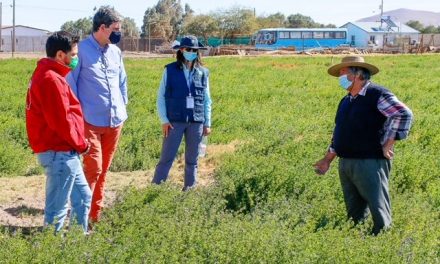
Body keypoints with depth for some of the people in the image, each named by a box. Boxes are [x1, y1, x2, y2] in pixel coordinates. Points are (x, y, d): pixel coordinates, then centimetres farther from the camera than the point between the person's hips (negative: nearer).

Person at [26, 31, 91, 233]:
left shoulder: (45, 74, 14)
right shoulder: (51, 80, -19)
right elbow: (61, 121, -22)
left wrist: (77, 144, 10)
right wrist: (81, 145, -8)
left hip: (64, 152, 11)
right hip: (60, 153, -11)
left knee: (82, 197, 19)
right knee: (57, 209, -2)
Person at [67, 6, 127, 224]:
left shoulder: (115, 51, 10)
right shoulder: (82, 49, -9)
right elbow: (70, 84, -7)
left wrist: (123, 107, 15)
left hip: (115, 121, 6)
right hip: (90, 121, -6)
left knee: (104, 169, 12)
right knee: (93, 168, -9)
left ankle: (96, 213, 22)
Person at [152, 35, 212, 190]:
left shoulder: (203, 73, 6)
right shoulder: (170, 70, -1)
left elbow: (207, 100, 11)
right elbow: (161, 97, 1)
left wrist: (207, 123, 9)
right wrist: (164, 120, -6)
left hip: (196, 122, 3)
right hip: (174, 121, -2)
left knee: (192, 159, 10)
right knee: (166, 158, -3)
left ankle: (190, 188, 20)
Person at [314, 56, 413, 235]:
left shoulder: (376, 95, -9)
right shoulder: (346, 102, 18)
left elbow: (404, 114, -18)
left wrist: (388, 144, -17)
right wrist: (327, 160, 21)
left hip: (370, 162, -8)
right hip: (346, 164, 8)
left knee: (379, 210, -5)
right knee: (354, 213, 13)